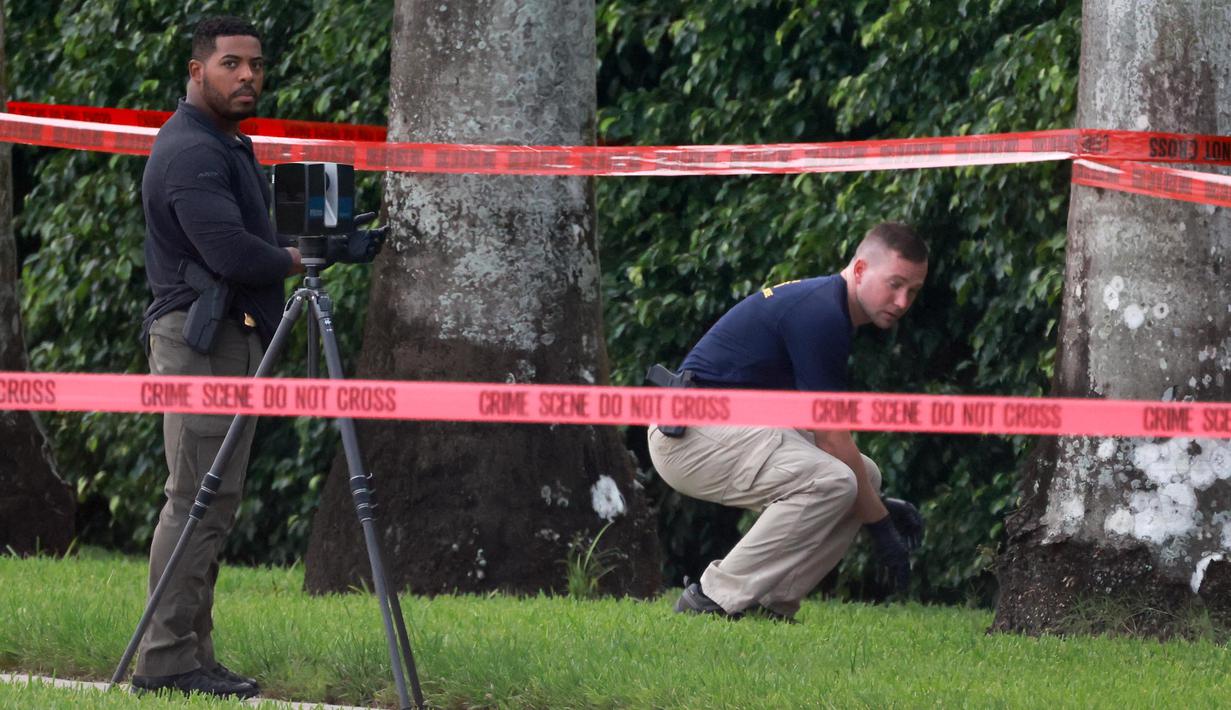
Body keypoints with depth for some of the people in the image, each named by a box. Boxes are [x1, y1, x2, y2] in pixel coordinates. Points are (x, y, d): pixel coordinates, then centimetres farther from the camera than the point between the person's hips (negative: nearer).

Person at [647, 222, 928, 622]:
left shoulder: (824, 303, 15)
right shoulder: (820, 315, -18)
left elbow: (819, 432, 24)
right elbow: (833, 442, -16)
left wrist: (880, 504, 21)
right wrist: (880, 524, -6)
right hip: (690, 434, -11)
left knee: (864, 476, 10)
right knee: (831, 480, -26)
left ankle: (768, 603, 5)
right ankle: (713, 599, -19)